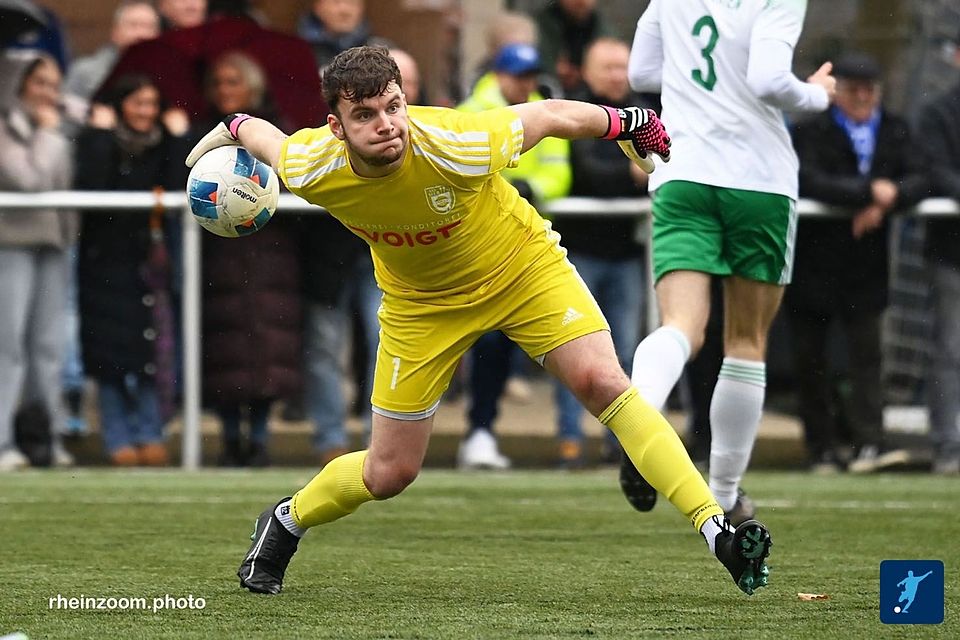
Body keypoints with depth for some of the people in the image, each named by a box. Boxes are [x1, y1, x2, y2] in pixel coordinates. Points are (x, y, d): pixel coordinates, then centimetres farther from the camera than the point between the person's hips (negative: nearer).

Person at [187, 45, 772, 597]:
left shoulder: (457, 145, -37)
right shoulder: (312, 170, -28)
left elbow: (552, 115, -18)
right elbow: (264, 133, -4)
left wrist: (625, 122, -3)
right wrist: (231, 129, 18)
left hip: (522, 268, -2)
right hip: (422, 304, 2)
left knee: (603, 383, -23)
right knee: (389, 473, 5)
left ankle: (717, 532, -23)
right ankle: (284, 523, 36)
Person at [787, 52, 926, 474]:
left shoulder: (895, 131, 7)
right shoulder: (811, 130, -6)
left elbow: (918, 181, -5)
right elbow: (808, 182, -21)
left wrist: (886, 202, -23)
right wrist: (870, 191, -24)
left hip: (866, 264, 2)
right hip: (812, 261, -2)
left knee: (866, 352, -6)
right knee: (810, 358, 3)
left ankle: (868, 443, -12)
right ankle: (822, 449, 10)